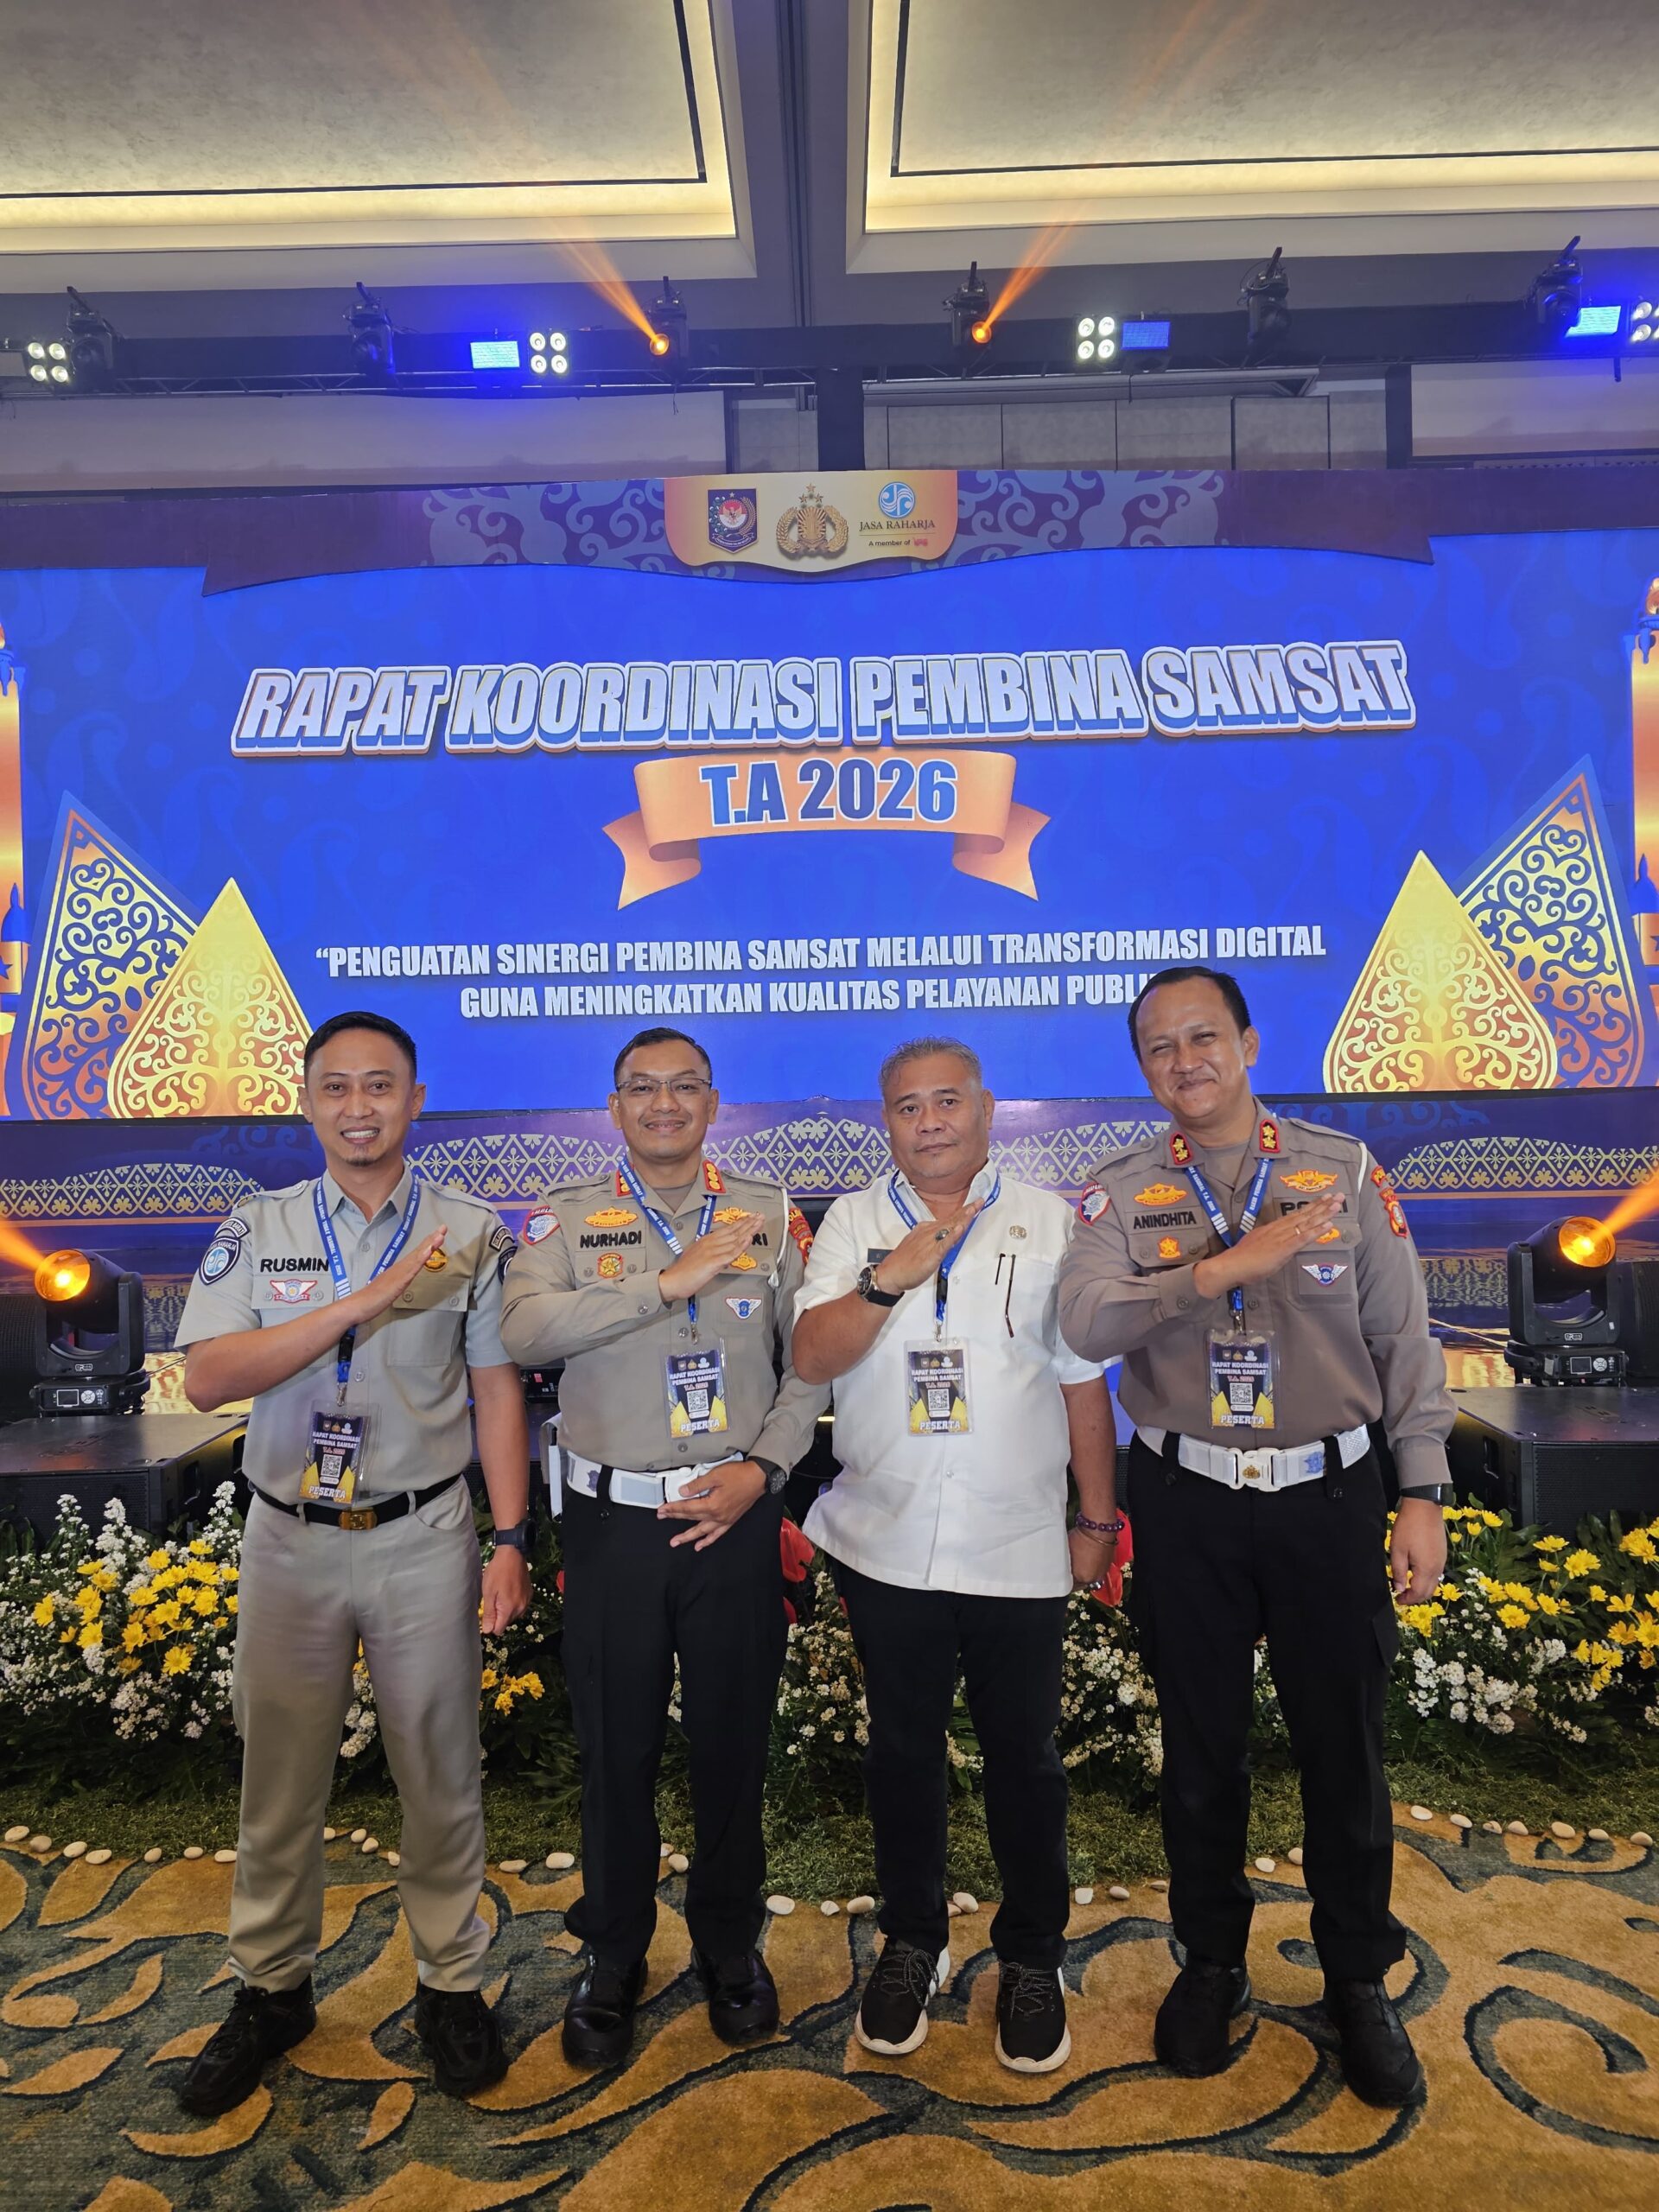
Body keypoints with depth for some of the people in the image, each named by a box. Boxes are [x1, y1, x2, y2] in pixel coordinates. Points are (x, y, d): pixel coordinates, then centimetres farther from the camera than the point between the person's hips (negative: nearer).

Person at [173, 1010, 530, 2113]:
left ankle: (452, 1982, 32)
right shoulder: (257, 1230, 0)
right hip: (290, 1539, 1)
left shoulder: (474, 1233, -3)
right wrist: (369, 1301, -23)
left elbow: (497, 1392, -2)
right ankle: (272, 1989, 38)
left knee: (441, 1773, 11)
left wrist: (510, 1540, -7)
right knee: (279, 1780, 16)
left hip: (425, 1538, -1)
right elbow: (207, 1378, -13)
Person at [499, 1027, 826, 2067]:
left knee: (734, 1741, 14)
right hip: (615, 1520, 0)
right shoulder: (568, 1219, 0)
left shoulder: (772, 1214, 3)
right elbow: (525, 1330, -18)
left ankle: (731, 1944, 38)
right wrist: (668, 1282, -22)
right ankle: (614, 1958, 36)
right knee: (617, 1748, 13)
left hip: (737, 1516, 1)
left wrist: (762, 1467, -10)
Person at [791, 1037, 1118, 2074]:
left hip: (1019, 1551, -1)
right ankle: (912, 1943, 39)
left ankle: (1034, 1957, 35)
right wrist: (888, 1278, -22)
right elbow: (812, 1356, -8)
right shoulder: (854, 1222, 2)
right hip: (888, 1547, 1)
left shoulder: (1048, 1220, 0)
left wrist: (1100, 1518, 3)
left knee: (1025, 1758, 13)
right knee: (903, 1751, 17)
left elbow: (1083, 1380, 2)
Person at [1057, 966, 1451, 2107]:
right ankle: (1211, 1964, 37)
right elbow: (1087, 1321, -19)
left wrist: (1424, 1496, -2)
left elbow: (1405, 1339, 0)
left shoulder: (1346, 1170, -2)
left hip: (1330, 1496, 0)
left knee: (1345, 1746, 13)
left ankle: (1359, 1979, 36)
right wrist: (1226, 1265, -29)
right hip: (1187, 1501, 0)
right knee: (1201, 1746, 15)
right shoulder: (1122, 1192, -2)